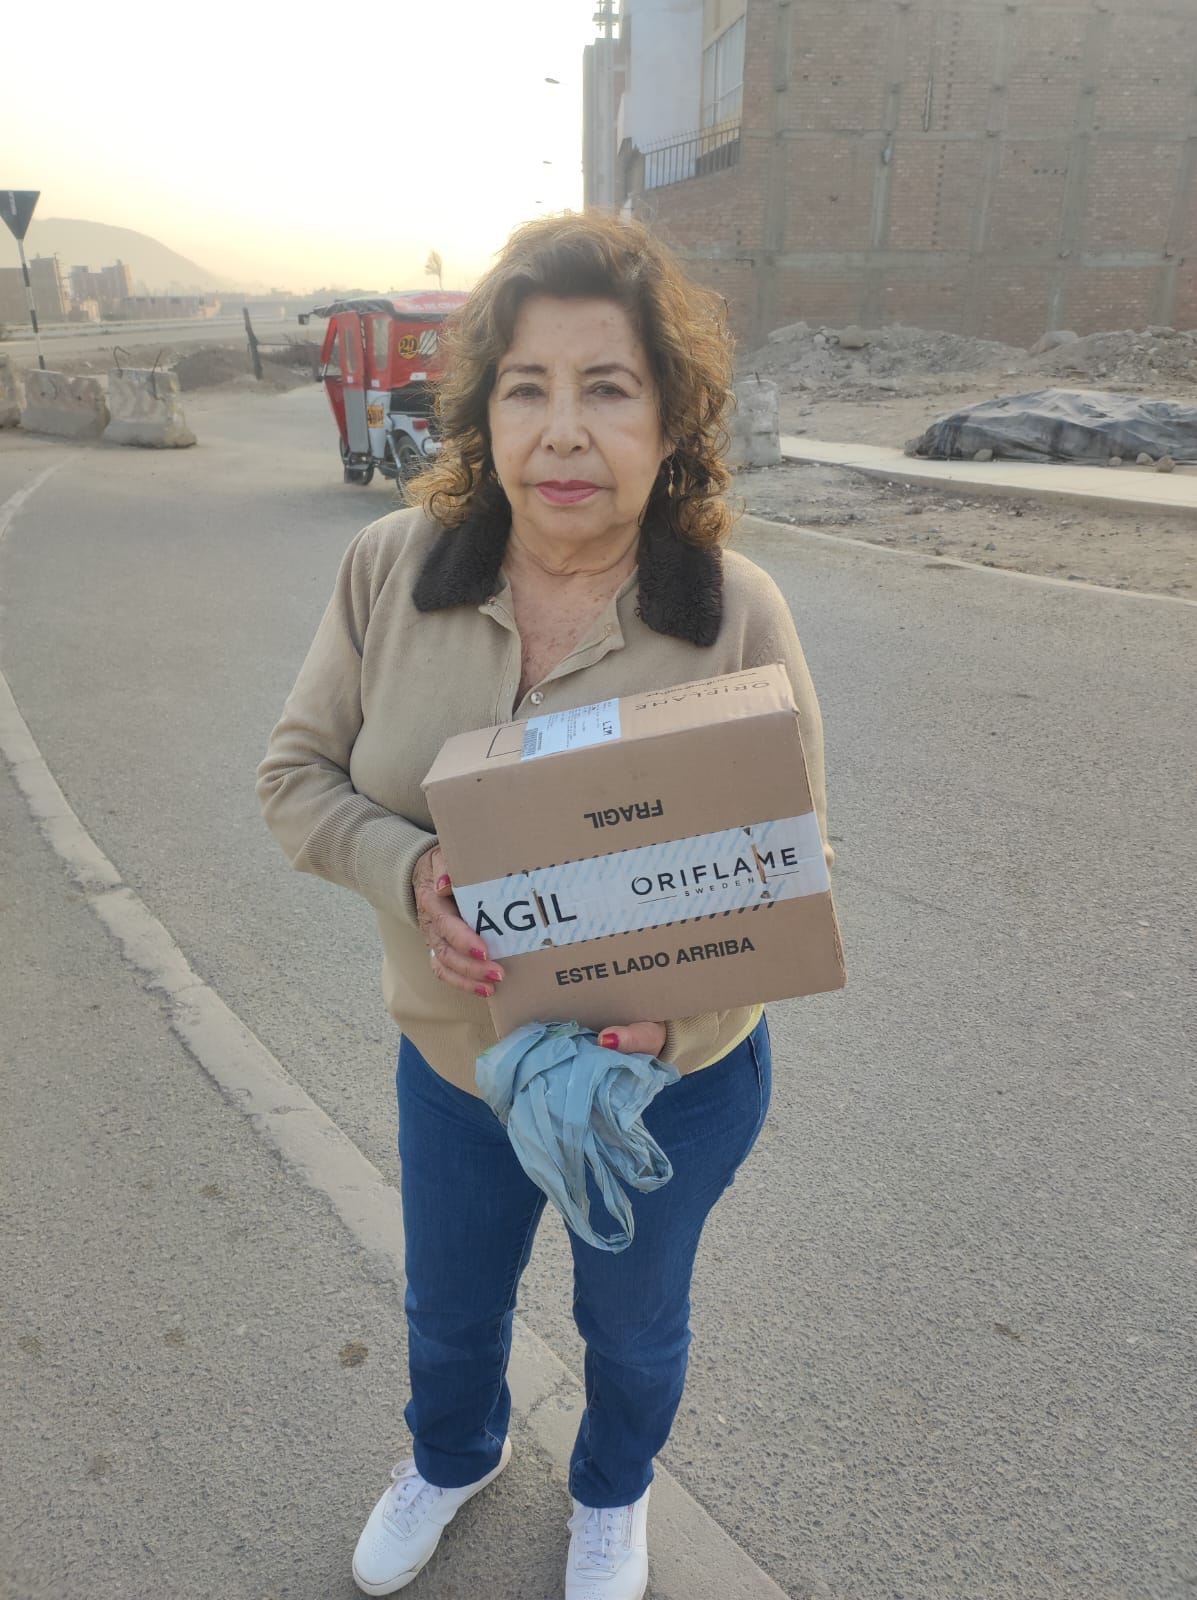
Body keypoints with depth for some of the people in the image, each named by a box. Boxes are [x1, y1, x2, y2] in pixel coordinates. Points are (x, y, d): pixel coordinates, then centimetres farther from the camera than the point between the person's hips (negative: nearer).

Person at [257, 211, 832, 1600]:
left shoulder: (737, 614, -22)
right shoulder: (392, 566, -17)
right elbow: (299, 772, -8)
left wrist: (674, 1016, -32)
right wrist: (408, 873, -28)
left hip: (673, 1081, -2)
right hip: (453, 1056, 2)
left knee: (630, 1317, 27)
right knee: (448, 1310, 29)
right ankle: (455, 1455, 67)